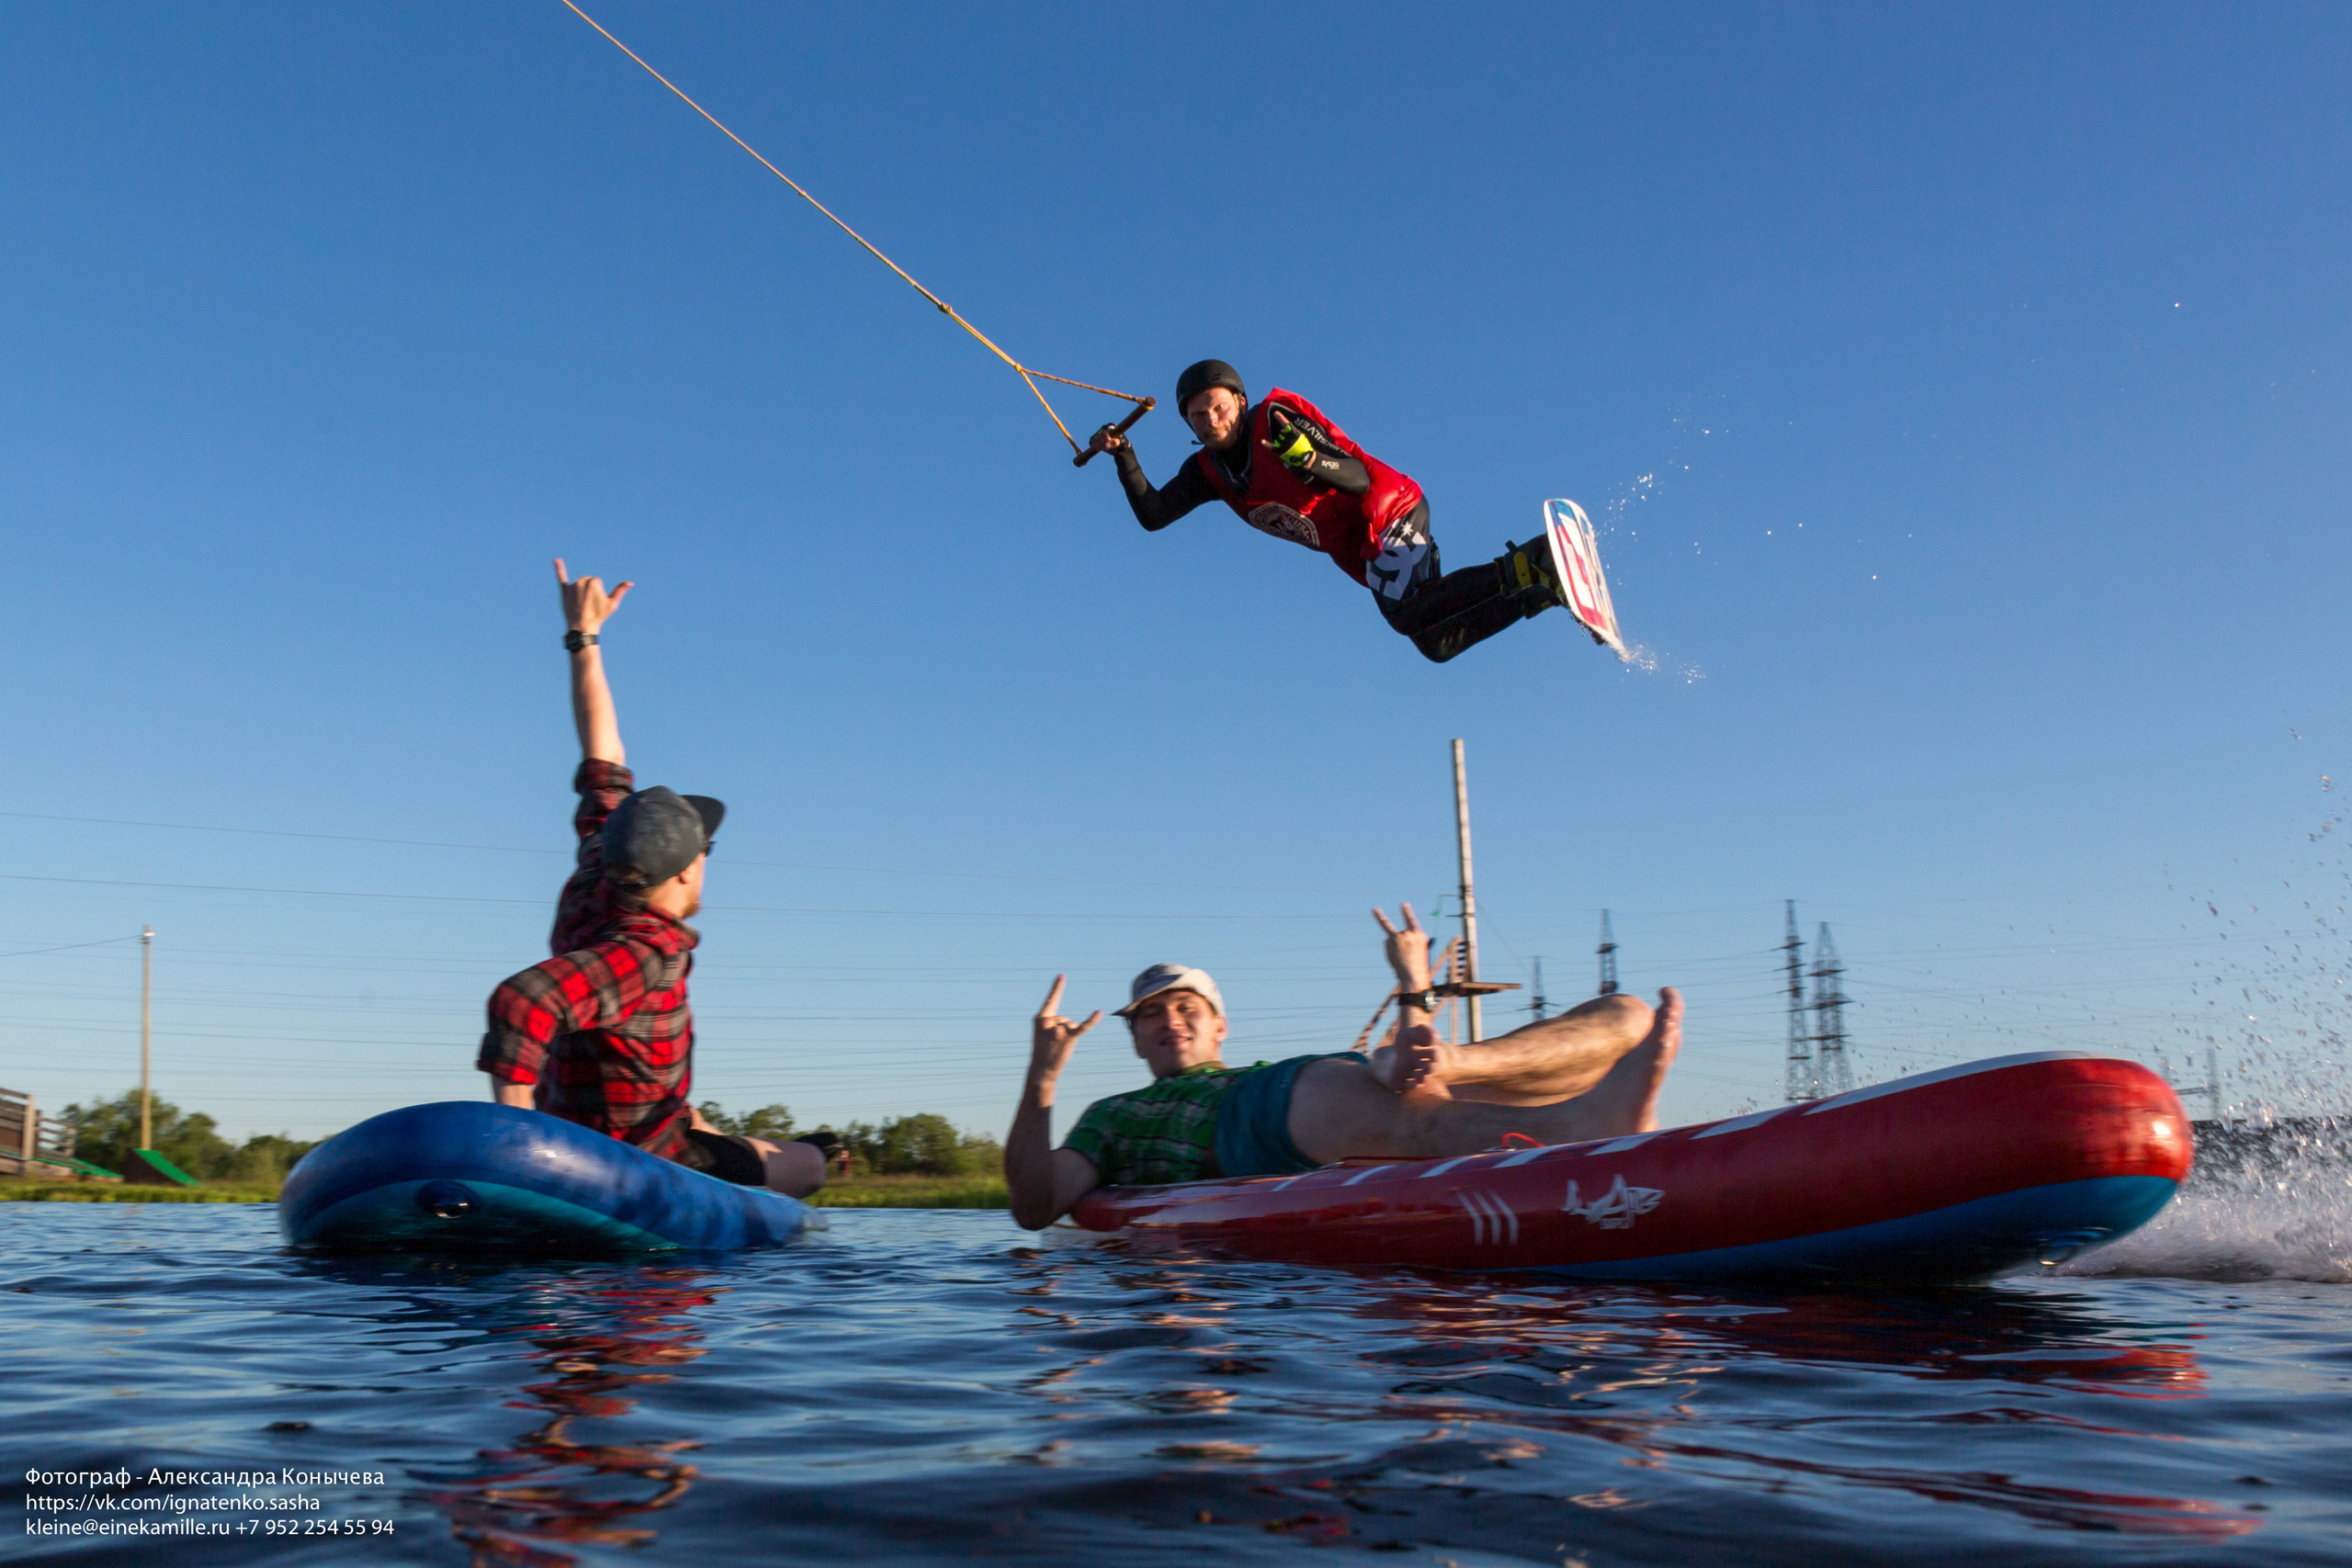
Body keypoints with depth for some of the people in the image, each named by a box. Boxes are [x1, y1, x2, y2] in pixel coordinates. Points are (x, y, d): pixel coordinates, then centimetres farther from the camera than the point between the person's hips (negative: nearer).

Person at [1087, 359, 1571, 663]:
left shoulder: (1278, 418, -15)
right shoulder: (1207, 471, 6)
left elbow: (1361, 478, -19)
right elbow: (1153, 514, -2)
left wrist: (1309, 460, -38)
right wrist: (1124, 455, -11)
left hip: (1390, 513, -7)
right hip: (1360, 553, 7)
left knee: (1407, 613, -32)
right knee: (1436, 644, -1)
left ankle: (1525, 567, -25)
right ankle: (1542, 592, 5)